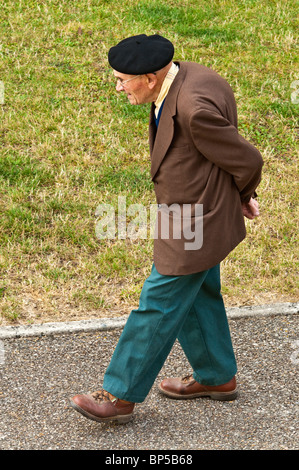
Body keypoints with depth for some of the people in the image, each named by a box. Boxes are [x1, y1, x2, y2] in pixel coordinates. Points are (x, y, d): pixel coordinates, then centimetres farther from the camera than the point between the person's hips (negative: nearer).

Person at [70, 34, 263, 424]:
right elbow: (223, 147, 10)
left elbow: (246, 160, -19)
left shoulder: (194, 108, -31)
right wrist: (241, 193, 4)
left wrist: (241, 195, 2)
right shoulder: (179, 77, -1)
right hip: (194, 211, 10)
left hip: (197, 224, -10)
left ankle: (121, 396, 16)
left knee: (158, 307, 2)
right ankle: (218, 378, 40)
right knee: (196, 297, 22)